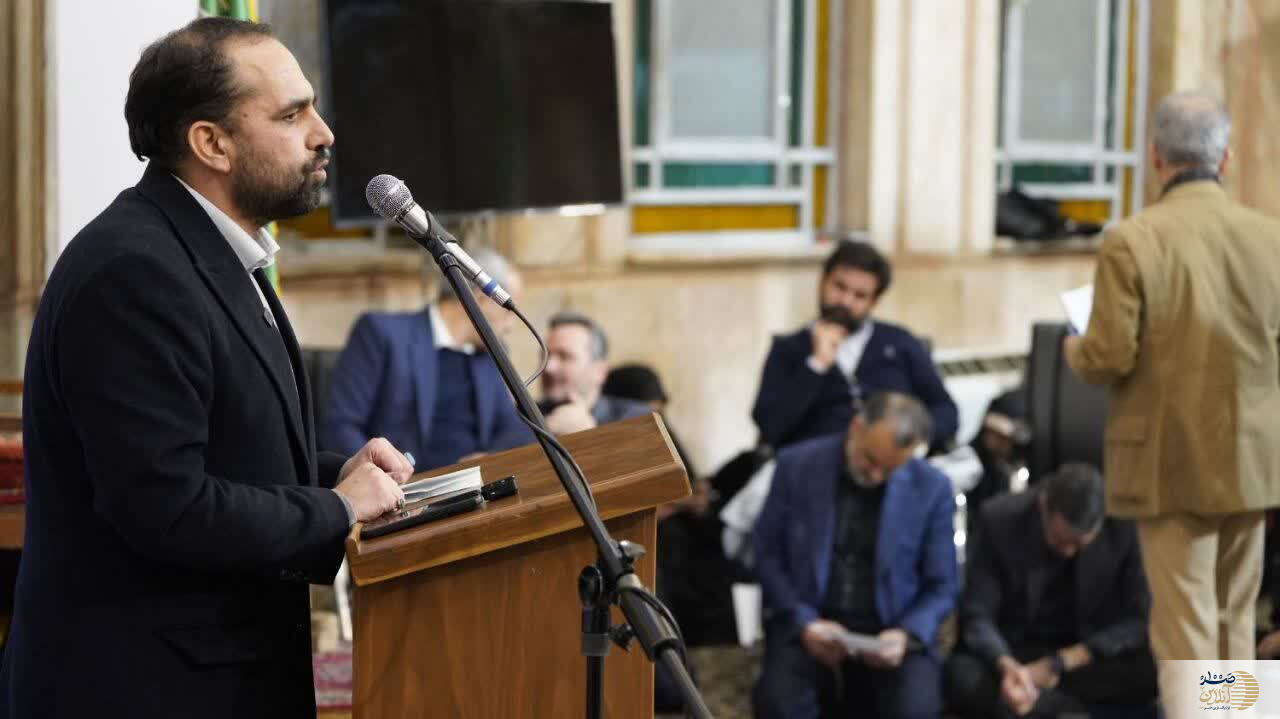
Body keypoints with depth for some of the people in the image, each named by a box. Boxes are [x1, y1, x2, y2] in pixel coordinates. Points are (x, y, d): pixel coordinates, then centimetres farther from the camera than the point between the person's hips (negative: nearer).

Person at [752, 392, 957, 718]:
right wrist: (804, 622, -12)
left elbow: (940, 587, 4)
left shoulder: (932, 489, -3)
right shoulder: (797, 465, -3)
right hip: (807, 624, 0)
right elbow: (768, 555, 4)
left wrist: (907, 636, -16)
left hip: (891, 632, 0)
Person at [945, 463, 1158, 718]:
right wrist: (1007, 666, -35)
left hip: (1088, 656, 0)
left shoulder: (1124, 526, -14)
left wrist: (1060, 663, -20)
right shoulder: (1000, 519, -14)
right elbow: (977, 616, -13)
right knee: (962, 680, -34)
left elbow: (1139, 620, -9)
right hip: (1013, 653, 0)